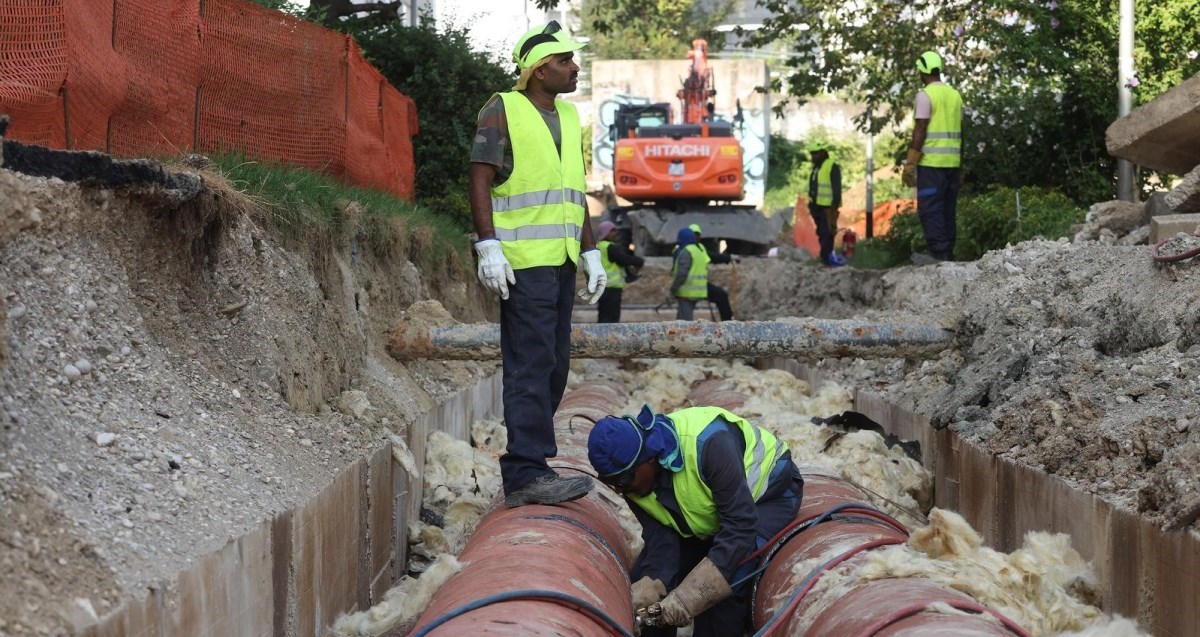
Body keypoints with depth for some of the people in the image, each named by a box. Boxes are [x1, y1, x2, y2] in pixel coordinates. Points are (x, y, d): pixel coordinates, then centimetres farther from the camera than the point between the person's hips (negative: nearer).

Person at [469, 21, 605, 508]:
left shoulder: (570, 117, 18)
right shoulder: (502, 111, -4)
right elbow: (480, 181, -10)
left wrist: (590, 253, 17)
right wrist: (489, 247, -18)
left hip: (562, 262, 8)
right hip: (523, 263, -8)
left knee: (553, 366, 9)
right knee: (531, 366, -12)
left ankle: (524, 465, 15)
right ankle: (528, 473, -13)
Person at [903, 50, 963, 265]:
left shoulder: (925, 95, -8)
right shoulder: (955, 95, 14)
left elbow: (920, 131, -13)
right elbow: (959, 132, 17)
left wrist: (909, 164, -11)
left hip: (931, 161, -7)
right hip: (952, 162, 7)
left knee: (930, 210, -6)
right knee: (948, 210, 9)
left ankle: (938, 253, -13)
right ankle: (948, 254, 10)